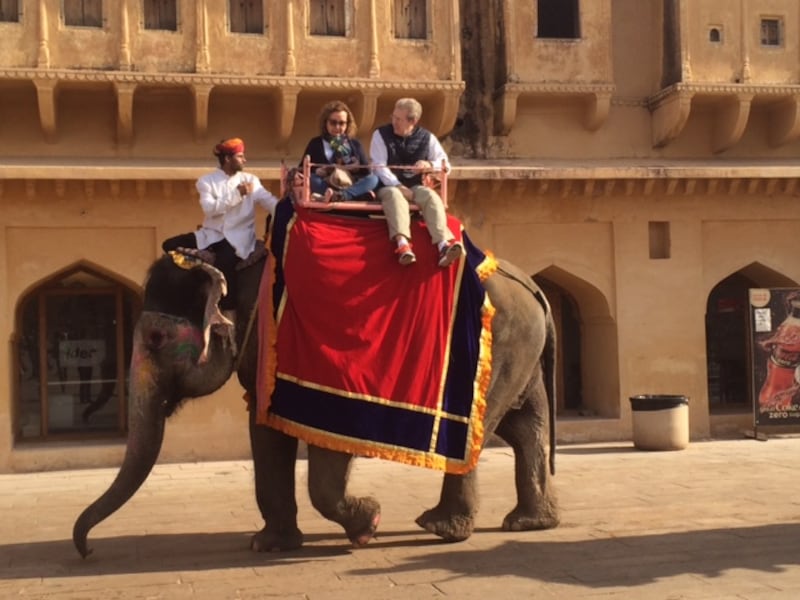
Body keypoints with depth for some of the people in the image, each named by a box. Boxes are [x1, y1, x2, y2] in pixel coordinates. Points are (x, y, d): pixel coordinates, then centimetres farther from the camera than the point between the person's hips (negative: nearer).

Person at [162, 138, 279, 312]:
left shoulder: (250, 180, 6)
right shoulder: (207, 181, 2)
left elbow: (270, 202, -7)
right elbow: (209, 209, -14)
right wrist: (237, 195, -19)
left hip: (238, 237, -2)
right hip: (212, 235, 2)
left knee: (224, 260, -34)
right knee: (170, 245, -13)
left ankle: (228, 310, -16)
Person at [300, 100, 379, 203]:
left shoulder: (355, 144, 19)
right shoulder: (315, 143, 13)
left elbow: (366, 171, 10)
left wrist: (357, 168, -13)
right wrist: (317, 171, -16)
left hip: (351, 187, 2)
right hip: (325, 186, -2)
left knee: (373, 179, -25)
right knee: (311, 179, -31)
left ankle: (338, 196, -49)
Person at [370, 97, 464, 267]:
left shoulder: (427, 137, 6)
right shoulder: (381, 134, 0)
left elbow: (445, 163, 6)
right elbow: (379, 167, -9)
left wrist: (429, 164, -17)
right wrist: (398, 186, -22)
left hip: (415, 187, 2)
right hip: (388, 186, -2)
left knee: (431, 196, -31)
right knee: (394, 195, -38)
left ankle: (444, 244, -50)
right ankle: (402, 244, -62)